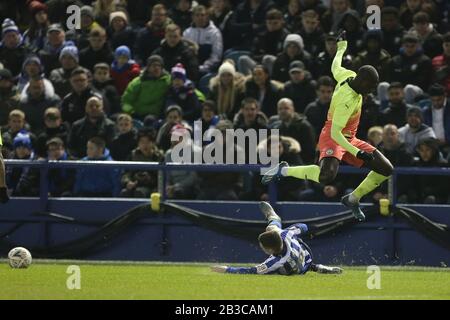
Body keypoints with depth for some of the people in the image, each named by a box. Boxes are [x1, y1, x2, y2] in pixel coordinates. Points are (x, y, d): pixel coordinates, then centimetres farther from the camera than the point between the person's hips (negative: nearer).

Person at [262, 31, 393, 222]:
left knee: (386, 170, 0)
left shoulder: (348, 75, -3)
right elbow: (335, 133, -30)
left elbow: (335, 67, 21)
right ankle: (283, 170, -11)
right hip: (332, 138, -10)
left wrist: (342, 47, 40)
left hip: (350, 139, 10)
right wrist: (357, 153, -37)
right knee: (327, 175, -36)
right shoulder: (348, 100, -28)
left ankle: (353, 199, 15)